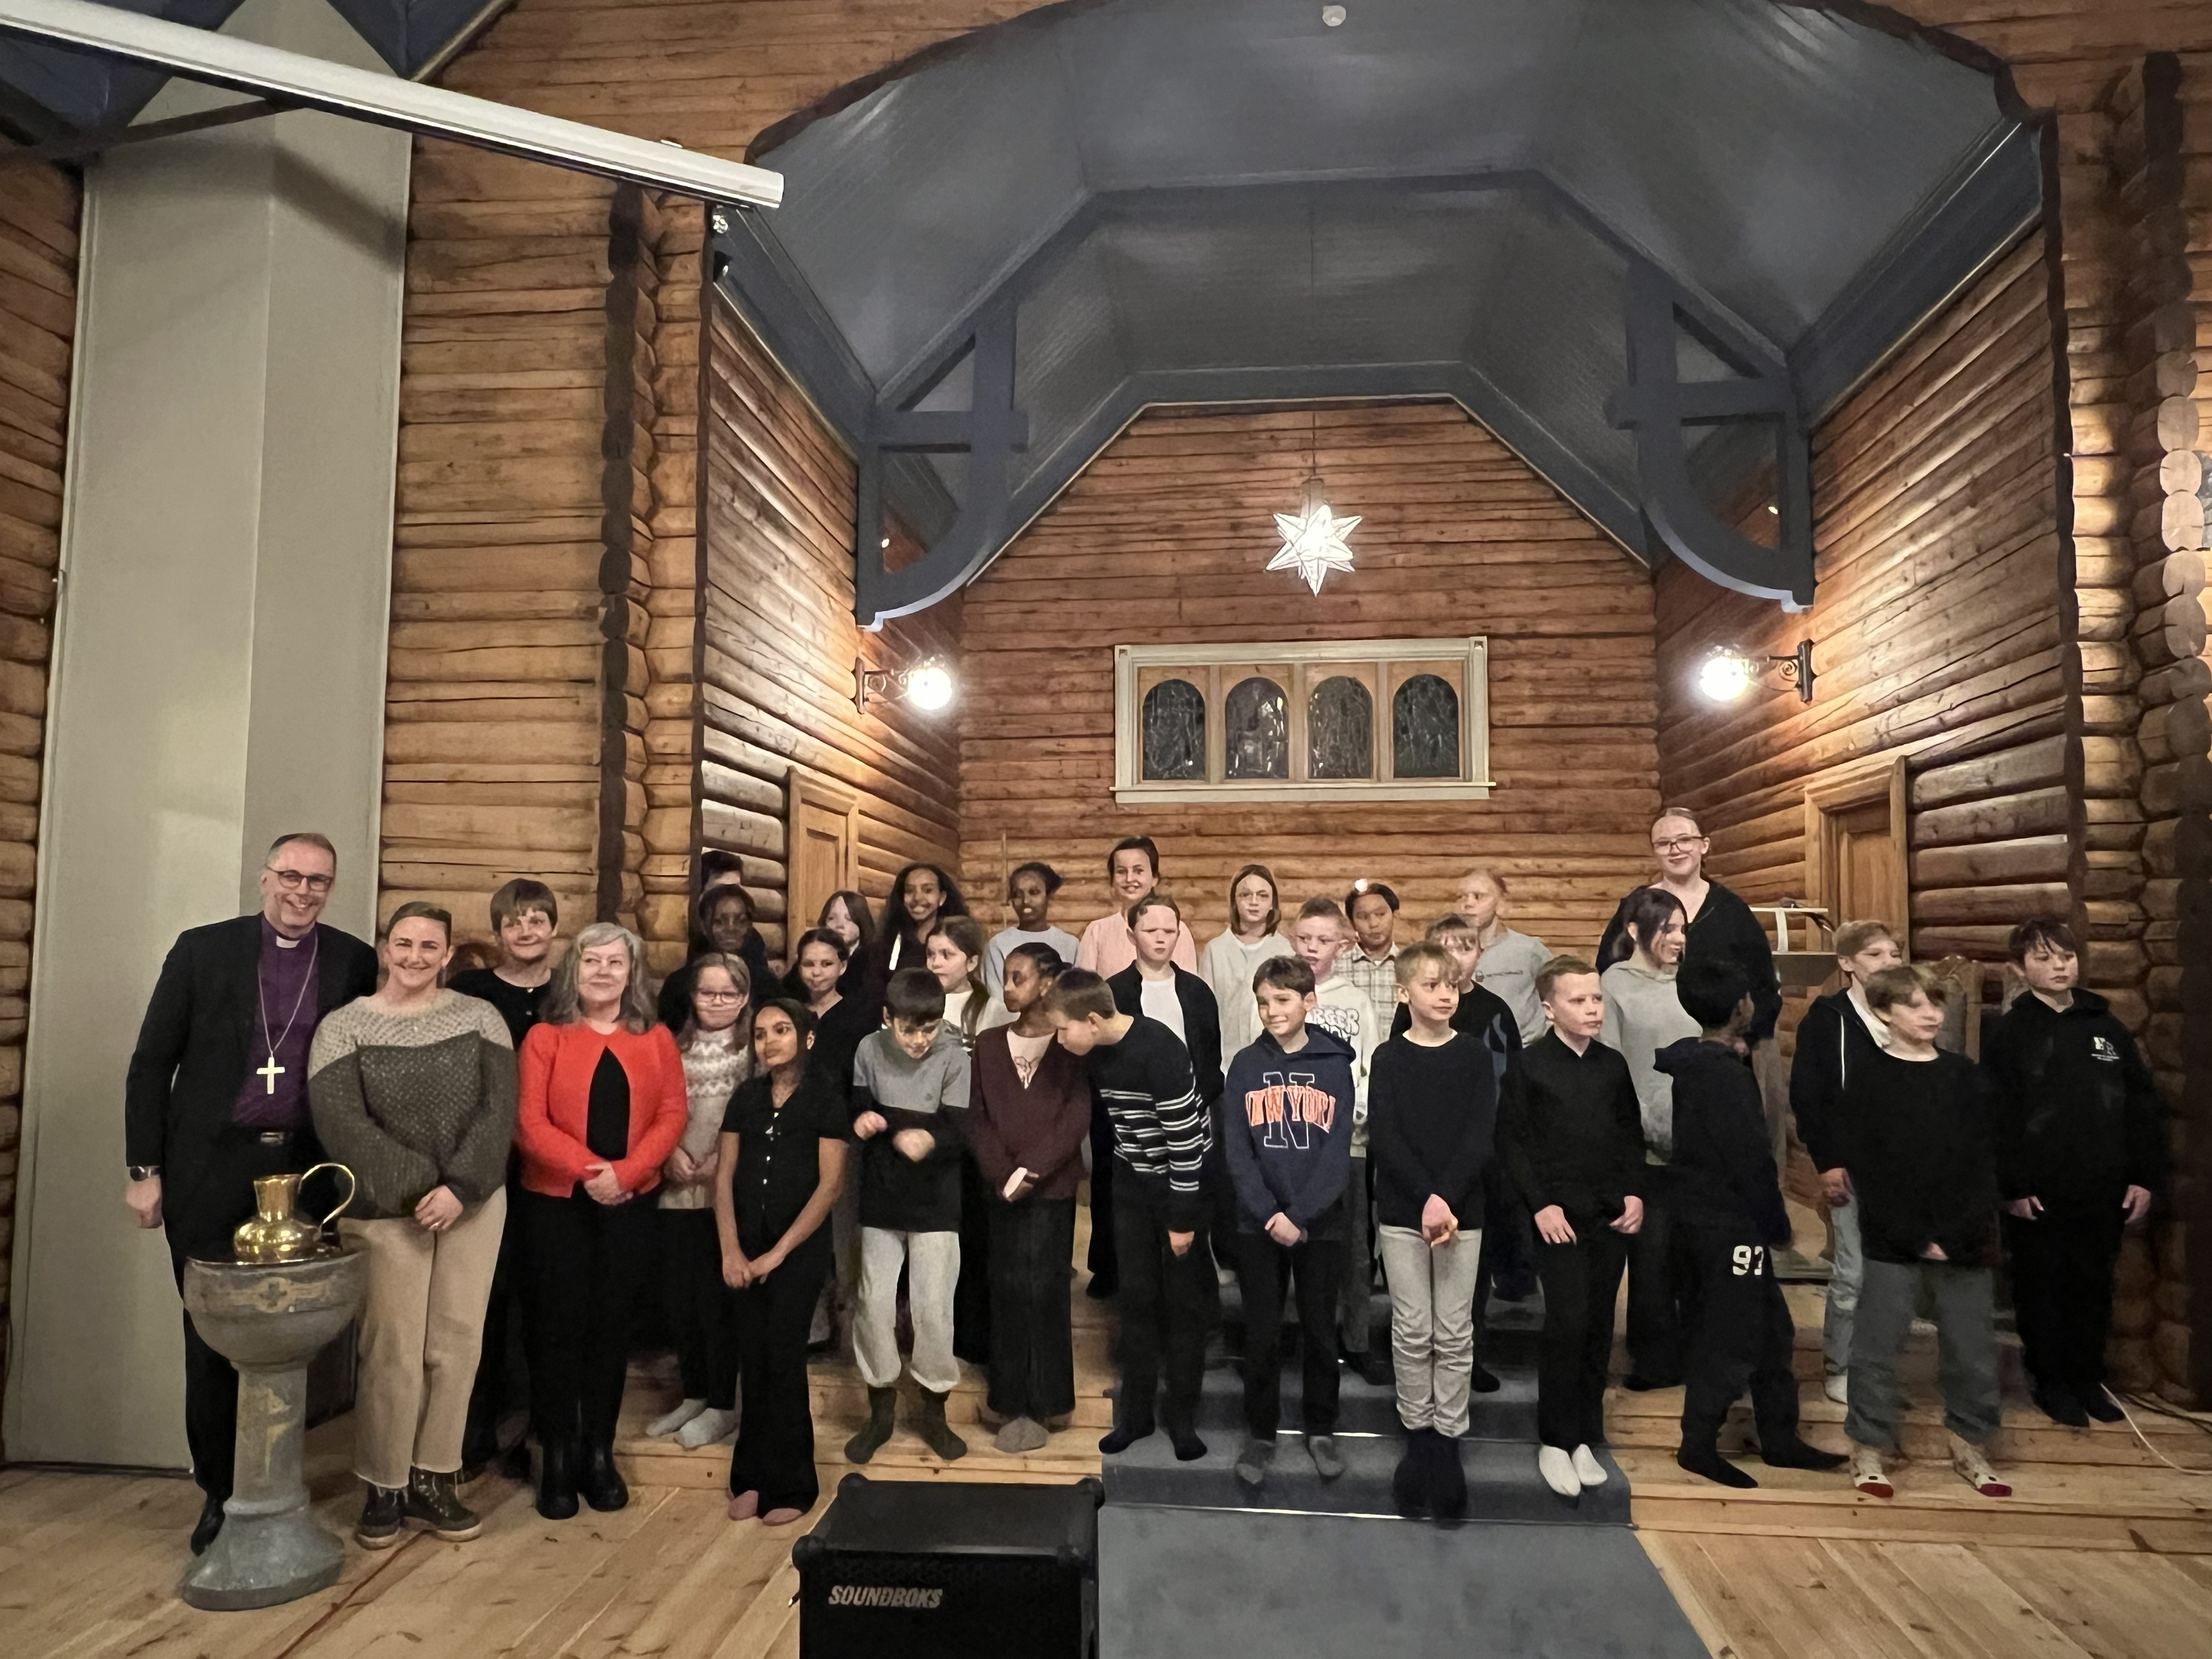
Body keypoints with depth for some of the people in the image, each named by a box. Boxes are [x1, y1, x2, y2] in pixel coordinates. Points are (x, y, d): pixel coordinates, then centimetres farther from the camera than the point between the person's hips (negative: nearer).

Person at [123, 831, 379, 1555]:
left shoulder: (354, 961, 2)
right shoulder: (202, 949, 0)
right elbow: (151, 1063, 2)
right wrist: (144, 1169, -2)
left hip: (304, 1170, 1)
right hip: (210, 1170, 0)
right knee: (212, 1336, 7)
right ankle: (219, 1490, 23)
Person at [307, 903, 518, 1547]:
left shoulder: (480, 1018, 3)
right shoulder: (344, 1027, -1)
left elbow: (499, 1109, -3)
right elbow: (340, 1122, -10)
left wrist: (460, 1187, -15)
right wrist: (417, 1188, -16)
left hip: (475, 1203, 2)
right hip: (388, 1210, -2)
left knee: (456, 1343, 6)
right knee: (393, 1349, 0)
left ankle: (432, 1481, 19)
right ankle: (383, 1488, 16)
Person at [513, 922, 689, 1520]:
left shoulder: (656, 1039, 6)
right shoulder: (545, 1037, 0)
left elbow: (673, 1113, -2)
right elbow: (529, 1120, -9)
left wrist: (625, 1172, -16)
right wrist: (587, 1169, -21)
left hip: (629, 1205, 2)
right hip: (556, 1202, -2)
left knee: (612, 1328, 8)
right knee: (558, 1328, 3)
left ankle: (599, 1454, 20)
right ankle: (556, 1460, 15)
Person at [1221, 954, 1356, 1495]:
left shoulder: (1334, 1065, -1)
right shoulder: (1246, 1065, 1)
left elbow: (1339, 1149, -6)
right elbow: (1235, 1148, -3)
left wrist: (1299, 1216, -14)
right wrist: (1268, 1213, -13)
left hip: (1321, 1223, 0)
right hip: (1258, 1224, 1)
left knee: (1320, 1331, 10)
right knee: (1261, 1334, 7)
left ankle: (1321, 1428, 27)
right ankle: (1260, 1433, 21)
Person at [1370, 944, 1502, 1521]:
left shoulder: (1475, 1055, 1)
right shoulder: (1389, 1058, -1)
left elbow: (1482, 1137, -7)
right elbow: (1384, 1138, -9)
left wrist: (1446, 1198, -18)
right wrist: (1426, 1200, -19)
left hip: (1462, 1210, 1)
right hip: (1402, 1212, 0)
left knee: (1455, 1332, 4)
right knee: (1412, 1331, 5)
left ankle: (1448, 1441, 15)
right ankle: (1417, 1436, 18)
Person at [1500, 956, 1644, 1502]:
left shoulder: (1613, 1065, 7)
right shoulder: (1529, 1065, -6)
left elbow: (1632, 1136, 15)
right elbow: (1512, 1141, -6)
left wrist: (1635, 1194, 3)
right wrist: (1541, 1204, -12)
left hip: (1612, 1215, 5)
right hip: (1560, 1216, -4)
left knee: (1599, 1328, 8)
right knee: (1568, 1324, -8)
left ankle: (1585, 1438, 19)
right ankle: (1554, 1442, 7)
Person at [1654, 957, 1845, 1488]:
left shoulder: (1693, 1062, 8)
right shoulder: (1728, 1074, -22)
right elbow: (1752, 1160, -21)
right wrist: (1776, 1222, -8)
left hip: (1704, 1213, 9)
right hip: (1730, 1225, -9)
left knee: (1771, 1330, 17)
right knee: (1732, 1339, 2)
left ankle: (1780, 1440, 28)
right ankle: (1698, 1445, 13)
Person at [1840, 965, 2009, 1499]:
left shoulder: (1965, 1077, 6)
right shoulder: (1869, 1080, -3)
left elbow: (1985, 1161, 3)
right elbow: (1865, 1168, -7)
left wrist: (1960, 1233, -9)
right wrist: (1914, 1237, -12)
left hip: (1963, 1243, 3)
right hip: (1892, 1242, -3)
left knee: (1973, 1351, 10)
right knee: (1877, 1349, 3)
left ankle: (1970, 1447, 28)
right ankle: (1869, 1449, 16)